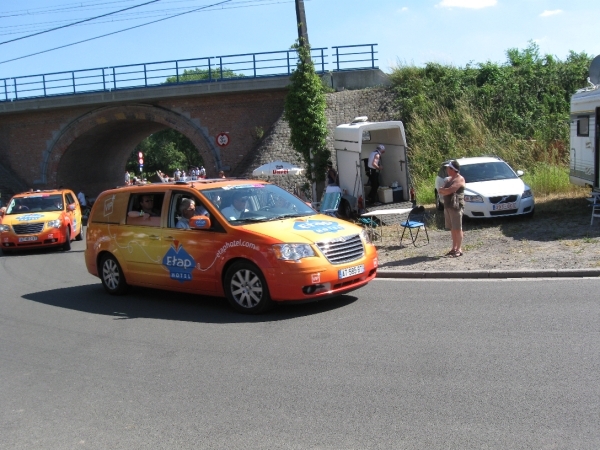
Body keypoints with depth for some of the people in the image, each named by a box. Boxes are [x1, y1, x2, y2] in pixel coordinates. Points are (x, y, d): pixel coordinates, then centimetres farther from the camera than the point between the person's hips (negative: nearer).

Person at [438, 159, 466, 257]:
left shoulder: (459, 179, -10)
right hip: (447, 206, 8)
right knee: (452, 228, 11)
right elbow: (441, 191, 11)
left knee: (457, 229, -5)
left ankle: (459, 249, -2)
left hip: (456, 206, -8)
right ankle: (454, 248, 18)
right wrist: (446, 190, -9)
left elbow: (449, 190, -21)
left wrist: (443, 190, -2)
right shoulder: (448, 179, 17)